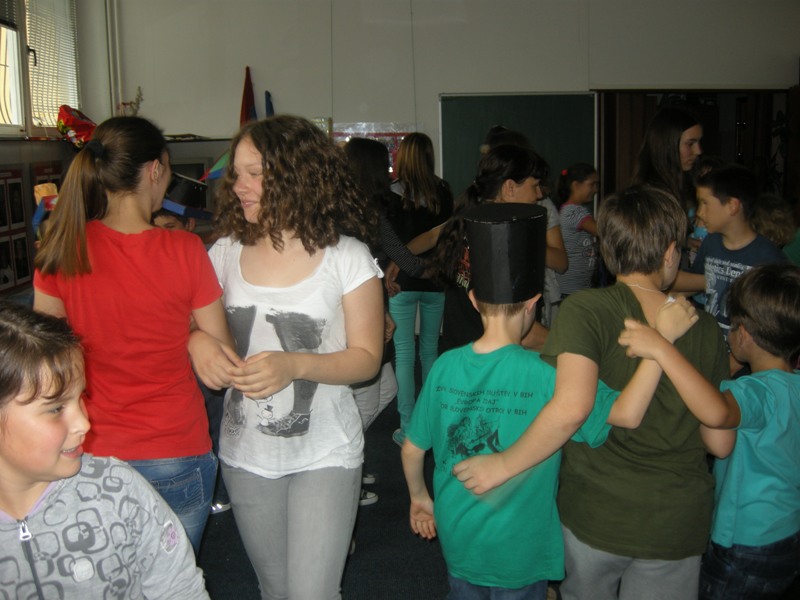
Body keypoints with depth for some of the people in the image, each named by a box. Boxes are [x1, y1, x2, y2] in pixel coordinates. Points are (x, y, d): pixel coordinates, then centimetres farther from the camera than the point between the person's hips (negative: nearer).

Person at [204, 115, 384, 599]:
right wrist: (197, 341, -17)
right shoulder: (227, 252, 0)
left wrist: (296, 364, -26)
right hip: (245, 453, 4)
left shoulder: (347, 257, -10)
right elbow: (194, 324, 8)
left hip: (324, 455, -4)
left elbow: (367, 358, -9)